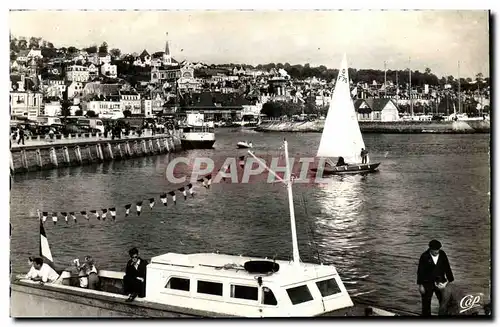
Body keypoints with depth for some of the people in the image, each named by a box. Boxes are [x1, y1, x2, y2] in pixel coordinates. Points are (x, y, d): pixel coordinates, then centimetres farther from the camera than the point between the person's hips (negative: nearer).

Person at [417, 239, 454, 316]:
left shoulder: (442, 254, -6)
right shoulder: (424, 256, -15)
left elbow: (447, 268, 4)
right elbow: (420, 271, -10)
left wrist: (451, 281, 7)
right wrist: (420, 285, -11)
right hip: (427, 284, -3)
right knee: (426, 304, 8)